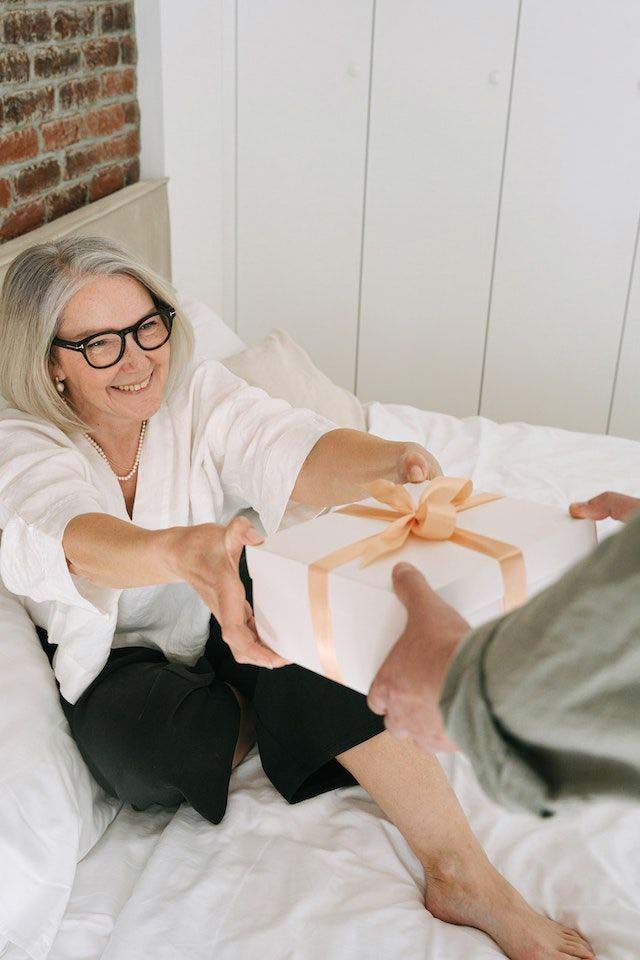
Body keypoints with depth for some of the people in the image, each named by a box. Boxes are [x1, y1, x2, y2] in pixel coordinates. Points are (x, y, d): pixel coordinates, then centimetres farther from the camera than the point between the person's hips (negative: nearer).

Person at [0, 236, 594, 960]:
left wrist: (393, 461, -55)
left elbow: (287, 451, -30)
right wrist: (185, 551, -66)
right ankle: (267, 710, 0)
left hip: (226, 625, 2)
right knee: (146, 754, -35)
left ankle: (463, 875, -26)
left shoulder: (197, 393, -11)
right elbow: (73, 536, -42)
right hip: (115, 658, -1)